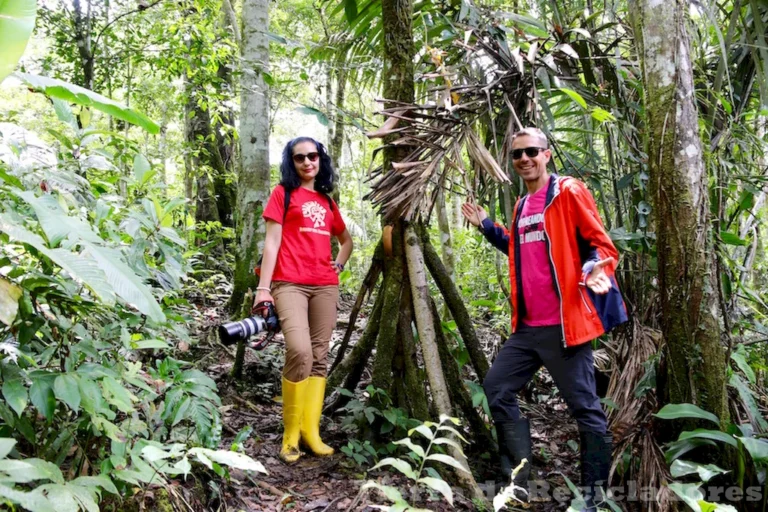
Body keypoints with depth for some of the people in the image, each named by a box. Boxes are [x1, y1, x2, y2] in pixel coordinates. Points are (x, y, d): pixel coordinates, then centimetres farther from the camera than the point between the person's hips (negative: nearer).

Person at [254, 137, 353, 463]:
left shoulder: (327, 201, 19)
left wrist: (339, 264, 13)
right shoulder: (283, 193, 6)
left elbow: (346, 239, 32)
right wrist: (263, 287, -9)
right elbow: (272, 241, -1)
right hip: (289, 284, -5)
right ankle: (291, 433, -5)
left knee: (319, 357, 3)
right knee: (300, 352, -20)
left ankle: (311, 430, 9)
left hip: (325, 286, 5)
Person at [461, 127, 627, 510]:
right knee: (496, 388, 10)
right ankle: (517, 480, 22)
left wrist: (597, 268, -29)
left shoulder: (568, 192, -5)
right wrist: (487, 227, 23)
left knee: (585, 407, 1)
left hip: (563, 324, -8)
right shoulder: (521, 206, 16)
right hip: (527, 326, 8)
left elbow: (600, 243, -8)